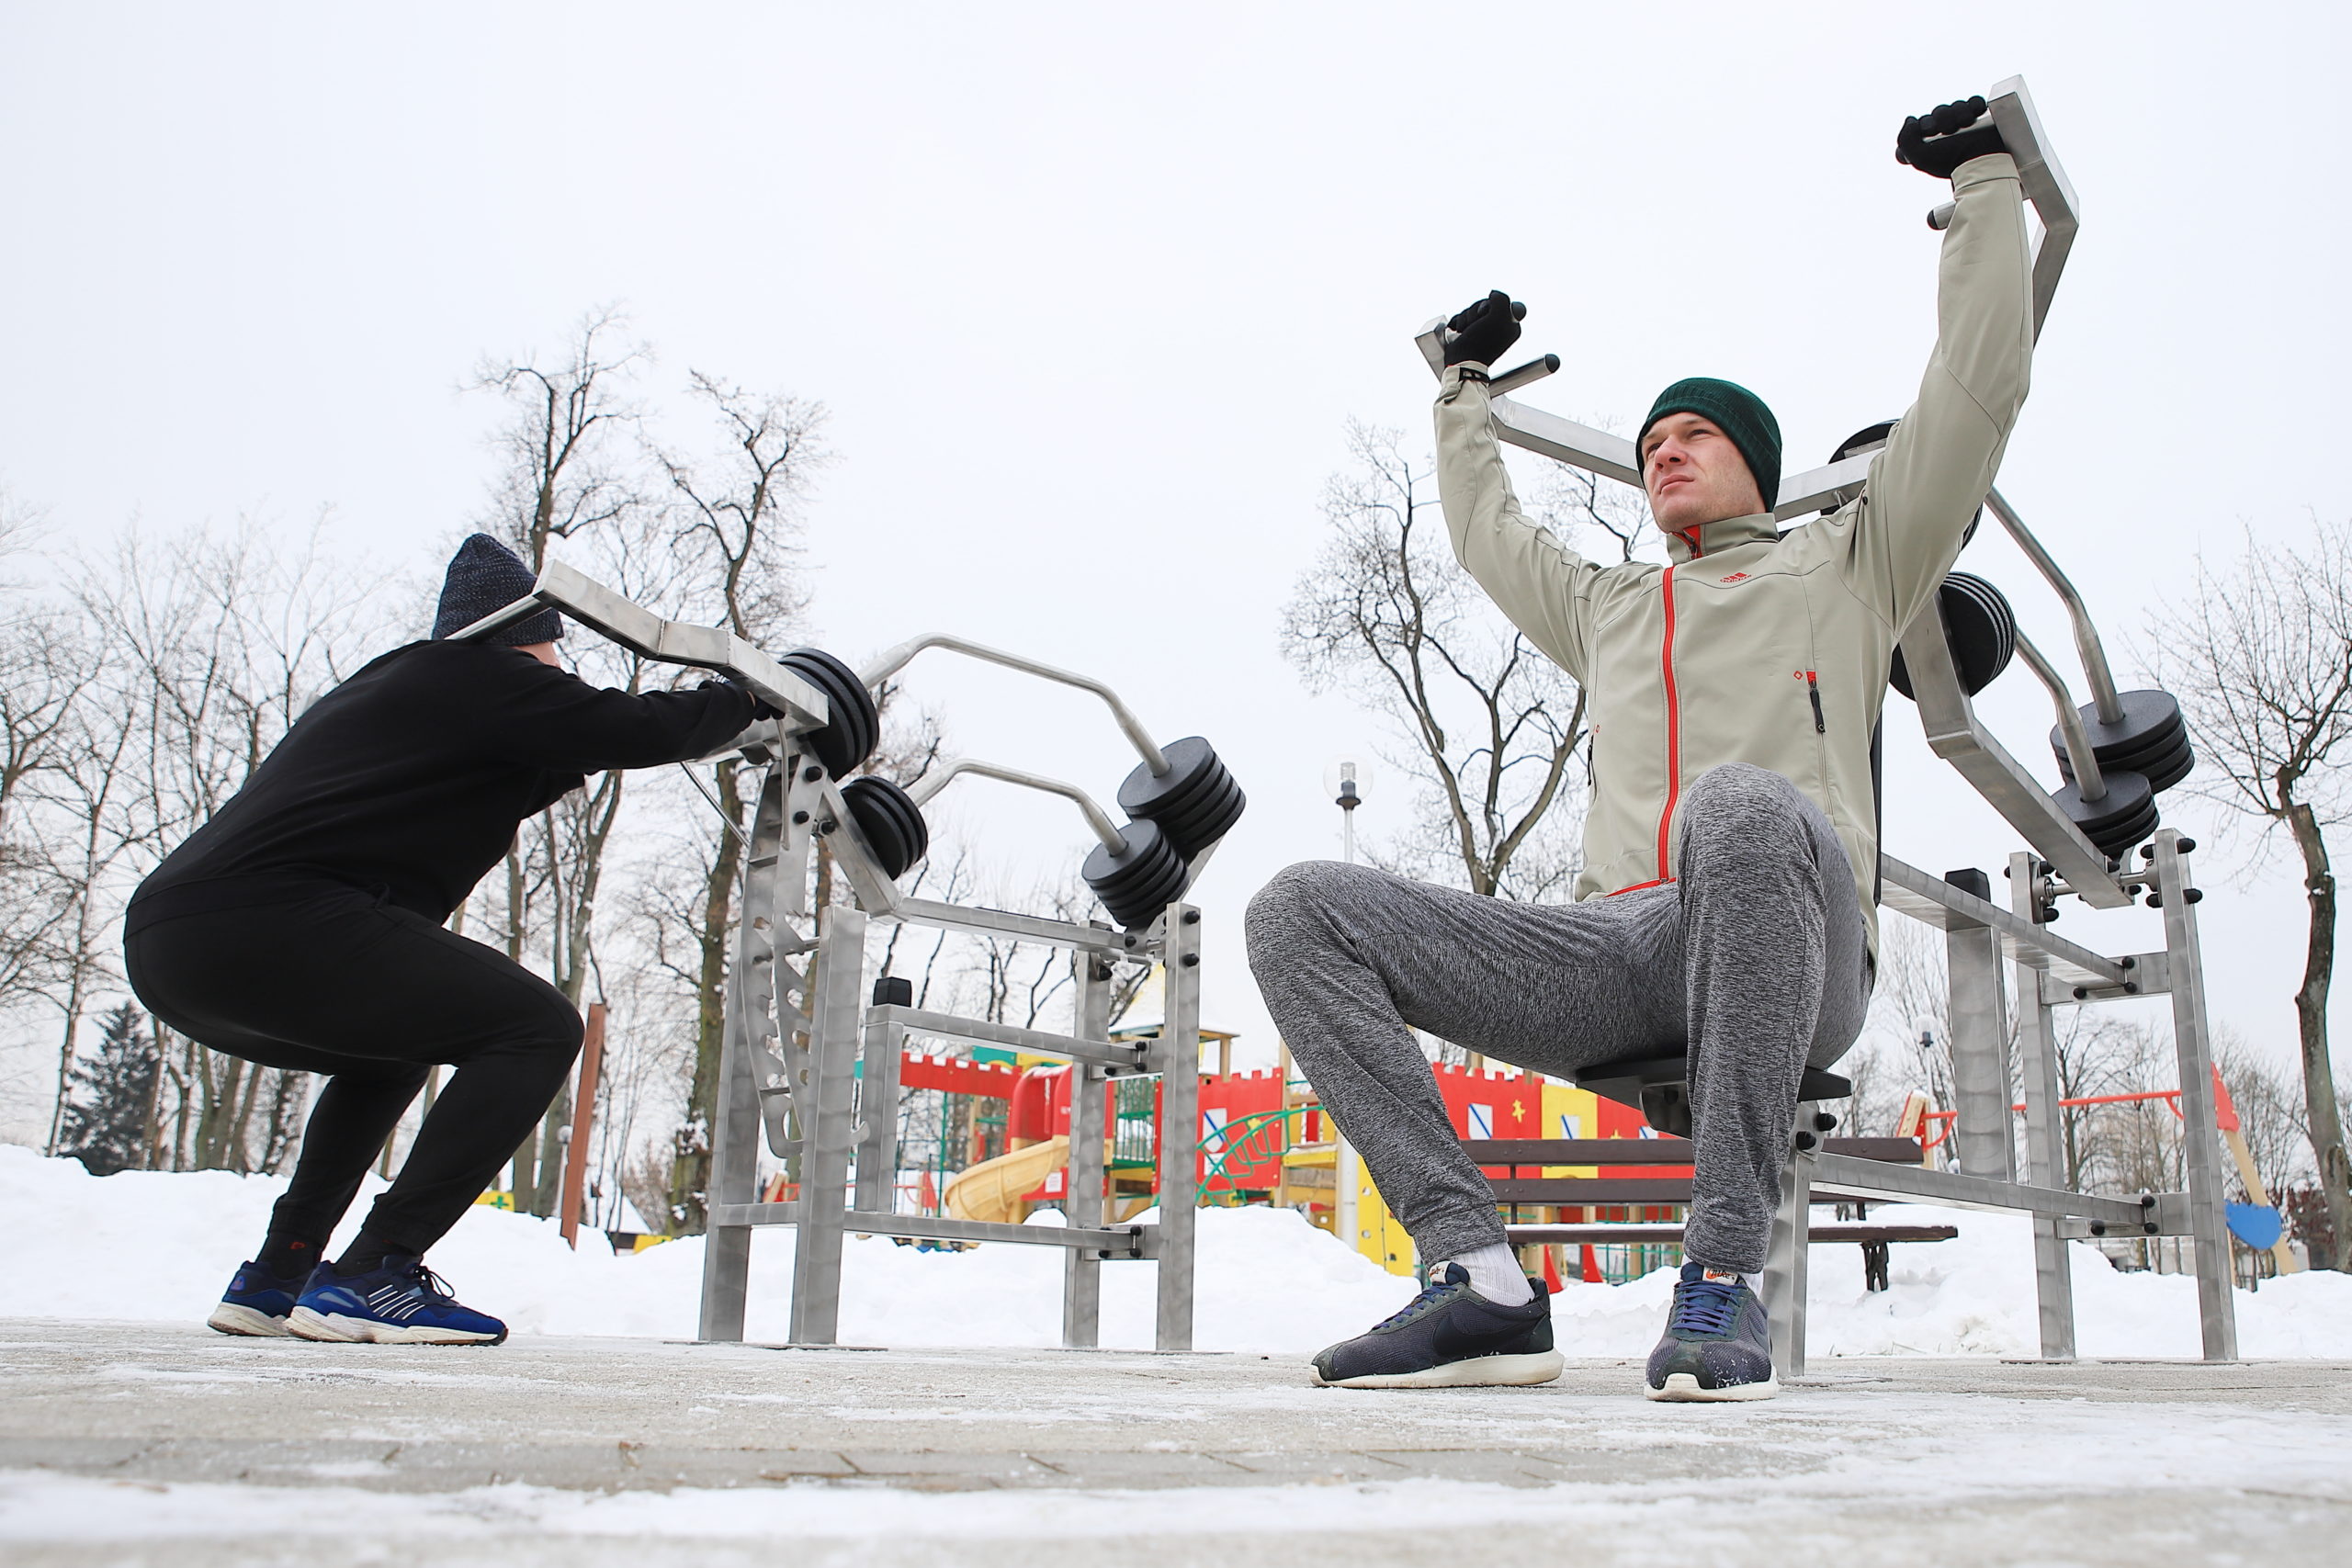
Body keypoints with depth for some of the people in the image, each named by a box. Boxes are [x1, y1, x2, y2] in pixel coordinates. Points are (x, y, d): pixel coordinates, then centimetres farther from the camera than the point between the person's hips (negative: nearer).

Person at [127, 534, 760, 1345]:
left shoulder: (384, 686, 30)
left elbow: (473, 803, 40)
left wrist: (566, 759, 32)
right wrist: (744, 700, 16)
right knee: (537, 1026, -7)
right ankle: (370, 1276, -11)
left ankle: (275, 1276, 25)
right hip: (263, 922, -10)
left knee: (395, 1043, 32)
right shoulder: (487, 677, 3)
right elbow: (645, 730, 0)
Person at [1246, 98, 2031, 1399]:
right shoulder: (1606, 607, 36)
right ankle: (1481, 1278, -28)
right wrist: (1464, 386, 61)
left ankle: (1725, 1266, -35)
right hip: (1610, 954, 4)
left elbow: (1979, 383, 19)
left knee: (1742, 805, -43)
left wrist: (1983, 178, 26)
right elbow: (1483, 528, 52)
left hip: (1791, 954, -4)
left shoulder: (1842, 567, 24)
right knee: (1302, 912, -16)